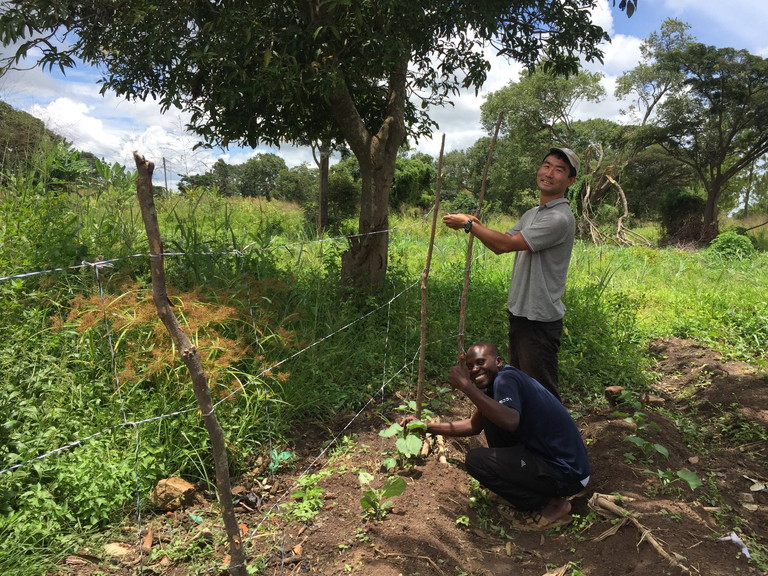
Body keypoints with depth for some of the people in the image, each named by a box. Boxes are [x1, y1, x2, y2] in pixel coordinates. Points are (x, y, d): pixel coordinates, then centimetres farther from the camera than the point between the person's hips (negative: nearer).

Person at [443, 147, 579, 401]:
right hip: (519, 313, 10)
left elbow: (507, 244, -24)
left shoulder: (560, 219, -19)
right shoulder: (532, 214, 13)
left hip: (540, 320, -10)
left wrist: (468, 225, -15)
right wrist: (474, 222, -3)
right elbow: (500, 246, 13)